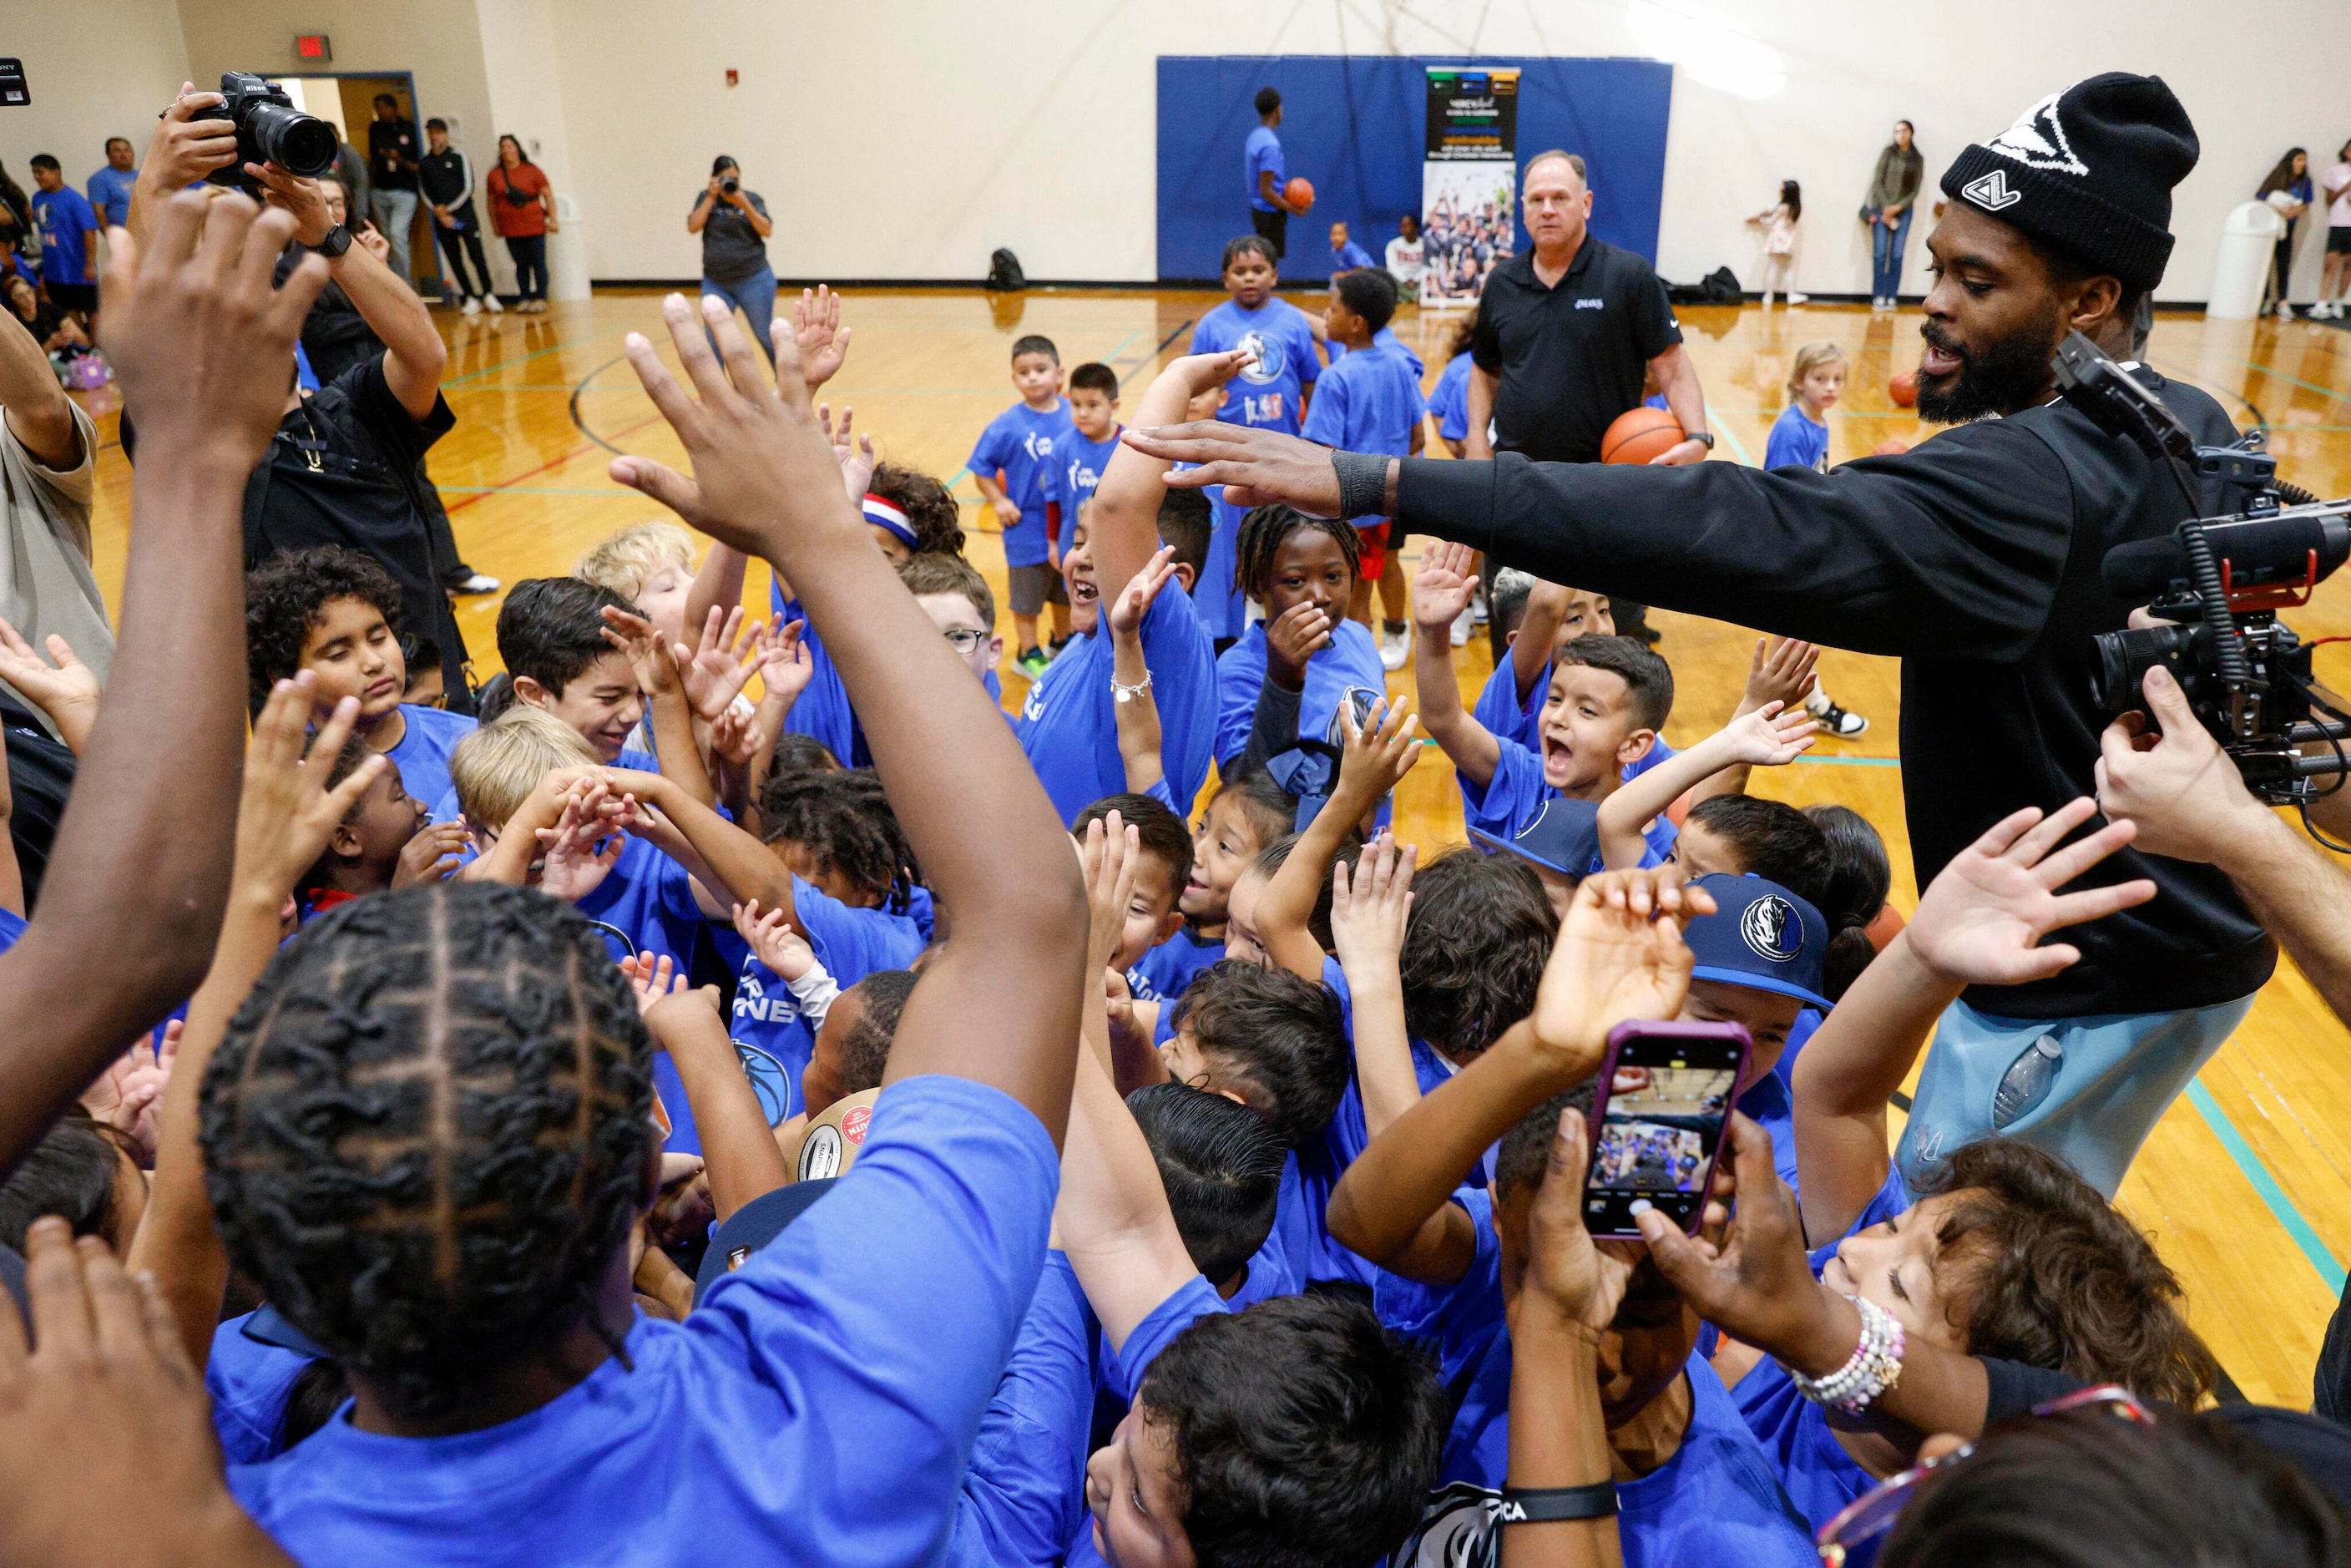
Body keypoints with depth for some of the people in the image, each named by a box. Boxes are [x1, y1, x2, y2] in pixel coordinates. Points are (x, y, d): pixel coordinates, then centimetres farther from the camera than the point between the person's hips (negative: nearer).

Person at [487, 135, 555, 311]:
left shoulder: (532, 171, 0)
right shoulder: (495, 175, 6)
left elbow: (548, 195, 0)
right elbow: (492, 202, 12)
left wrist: (553, 219, -5)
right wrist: (495, 225, 9)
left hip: (534, 226, -2)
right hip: (511, 229, 2)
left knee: (538, 263, -1)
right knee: (521, 265, 7)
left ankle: (540, 298, 5)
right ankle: (524, 298, 12)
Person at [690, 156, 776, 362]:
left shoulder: (752, 198, -1)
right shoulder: (706, 198, 6)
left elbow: (766, 231, -12)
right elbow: (693, 227, -7)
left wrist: (744, 204, -22)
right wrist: (711, 197, -11)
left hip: (754, 281, -2)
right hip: (715, 283, 2)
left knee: (766, 337, 5)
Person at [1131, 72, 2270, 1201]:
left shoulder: (2030, 482, -30)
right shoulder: (2192, 427, 2)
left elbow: (1749, 534, -42)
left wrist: (1371, 485, -47)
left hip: (2094, 985, -10)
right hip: (2193, 937, 10)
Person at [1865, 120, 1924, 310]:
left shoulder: (1917, 159, 5)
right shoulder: (1888, 152, 1)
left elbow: (1915, 189, 4)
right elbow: (1877, 182, -2)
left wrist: (1898, 207, -10)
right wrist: (1886, 209, -8)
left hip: (1903, 211, 1)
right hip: (1881, 209, -1)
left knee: (1897, 255, -2)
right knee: (1880, 254, -4)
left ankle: (1892, 297, 1)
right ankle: (1878, 297, 0)